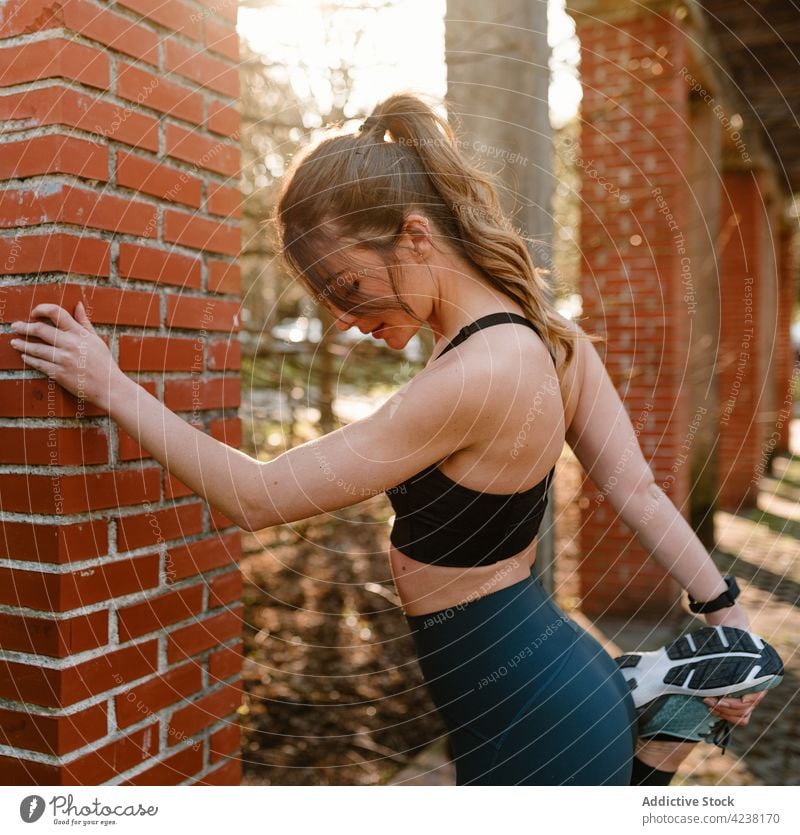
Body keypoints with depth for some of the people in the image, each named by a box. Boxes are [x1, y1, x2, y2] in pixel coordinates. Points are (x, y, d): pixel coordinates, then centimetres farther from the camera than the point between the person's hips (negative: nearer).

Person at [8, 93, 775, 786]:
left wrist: (111, 388, -13)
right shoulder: (546, 332, -2)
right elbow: (637, 492, 2)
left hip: (529, 729, -8)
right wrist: (725, 611, 10)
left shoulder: (475, 375, -28)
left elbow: (258, 497, -21)